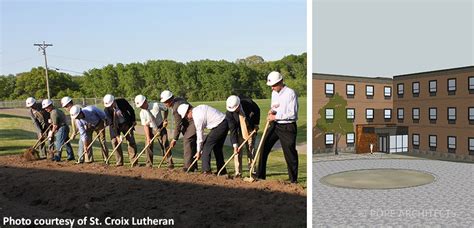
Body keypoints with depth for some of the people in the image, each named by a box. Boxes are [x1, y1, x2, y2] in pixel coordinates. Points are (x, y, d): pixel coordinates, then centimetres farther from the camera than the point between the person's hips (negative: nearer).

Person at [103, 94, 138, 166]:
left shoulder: (122, 102, -21)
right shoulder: (107, 110, -22)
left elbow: (131, 110, -3)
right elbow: (111, 124, -23)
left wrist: (133, 120, 3)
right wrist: (117, 135, -27)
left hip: (126, 123, 1)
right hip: (115, 126, 0)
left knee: (131, 141, -4)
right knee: (115, 141, -8)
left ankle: (133, 161, 2)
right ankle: (119, 162, 3)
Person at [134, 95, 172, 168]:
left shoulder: (156, 105, -22)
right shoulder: (142, 113, -17)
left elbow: (166, 109, -4)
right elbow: (145, 125, -17)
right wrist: (148, 138, -23)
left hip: (160, 127, -1)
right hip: (150, 128, 2)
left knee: (165, 143, -3)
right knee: (149, 144, -3)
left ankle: (170, 162, 4)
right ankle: (149, 163, 12)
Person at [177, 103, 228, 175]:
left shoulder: (197, 117, -16)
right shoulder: (198, 109, 10)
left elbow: (200, 135, -11)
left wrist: (198, 151, -1)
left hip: (219, 126, -10)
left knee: (206, 146, -4)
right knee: (217, 147, 17)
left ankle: (206, 170, -4)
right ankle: (222, 170, 22)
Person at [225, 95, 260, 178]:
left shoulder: (248, 103, -28)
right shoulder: (229, 113, -27)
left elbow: (257, 110, -5)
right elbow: (232, 130, -24)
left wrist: (256, 124, -4)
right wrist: (235, 144, -30)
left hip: (251, 128, 0)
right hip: (239, 131, 0)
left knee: (251, 148, 0)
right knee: (237, 149, -8)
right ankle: (238, 172, -2)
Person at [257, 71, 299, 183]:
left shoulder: (290, 93, -14)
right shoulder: (274, 93, 11)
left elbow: (292, 114, -18)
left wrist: (275, 117, -14)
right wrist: (271, 111, -1)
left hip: (287, 127, -7)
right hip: (274, 125, 7)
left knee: (290, 153, -3)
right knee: (264, 148, 3)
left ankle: (294, 180, 11)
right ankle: (260, 176, 14)